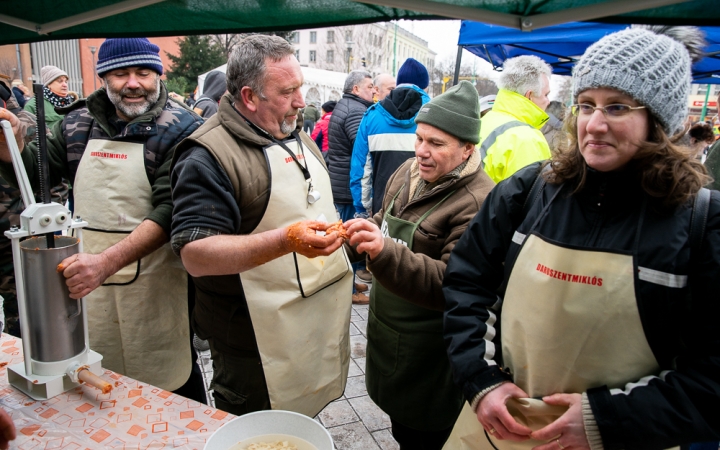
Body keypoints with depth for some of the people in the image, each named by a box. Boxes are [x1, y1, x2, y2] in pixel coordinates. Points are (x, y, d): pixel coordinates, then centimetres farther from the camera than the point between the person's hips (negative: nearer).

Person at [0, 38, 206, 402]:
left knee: (173, 379, 8)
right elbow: (34, 175, 15)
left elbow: (169, 209, -19)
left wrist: (107, 262, -29)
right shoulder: (78, 123, 7)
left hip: (153, 282, -5)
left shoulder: (180, 129, -10)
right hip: (87, 275, 5)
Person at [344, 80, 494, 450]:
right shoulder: (408, 172, 1)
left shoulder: (477, 202, -24)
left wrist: (385, 251, -42)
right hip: (385, 329, 7)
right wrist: (364, 229, -4)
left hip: (426, 348, -7)